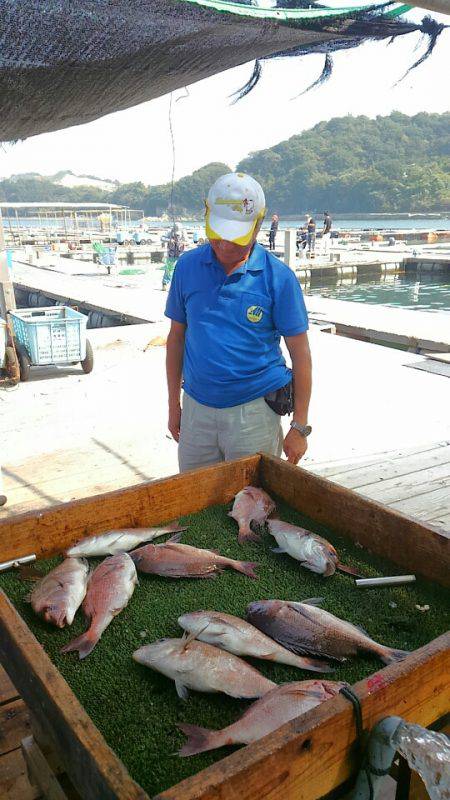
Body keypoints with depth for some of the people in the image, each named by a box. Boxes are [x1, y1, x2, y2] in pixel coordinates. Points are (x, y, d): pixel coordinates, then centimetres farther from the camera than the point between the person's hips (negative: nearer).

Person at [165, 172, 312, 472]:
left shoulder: (278, 276, -8)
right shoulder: (188, 266, 1)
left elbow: (300, 354, -6)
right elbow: (177, 337, 9)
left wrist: (300, 427, -6)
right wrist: (173, 405, 10)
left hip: (254, 411, -3)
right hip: (197, 407, 3)